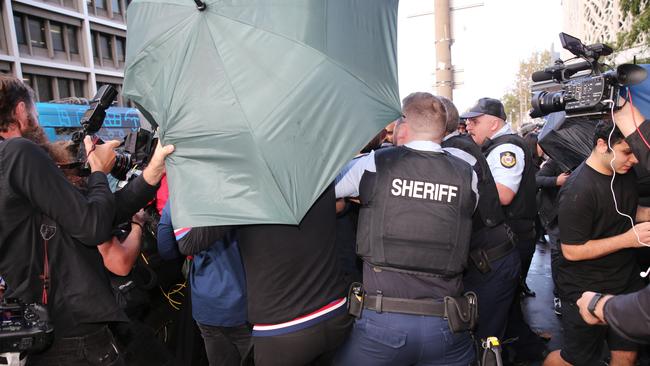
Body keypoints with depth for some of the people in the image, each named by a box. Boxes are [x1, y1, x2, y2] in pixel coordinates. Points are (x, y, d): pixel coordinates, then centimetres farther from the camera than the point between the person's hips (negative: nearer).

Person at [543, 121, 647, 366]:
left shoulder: (626, 173, 0)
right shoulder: (578, 190, -25)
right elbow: (572, 251, -22)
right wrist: (627, 239, -22)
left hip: (627, 282, 7)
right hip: (587, 292, -7)